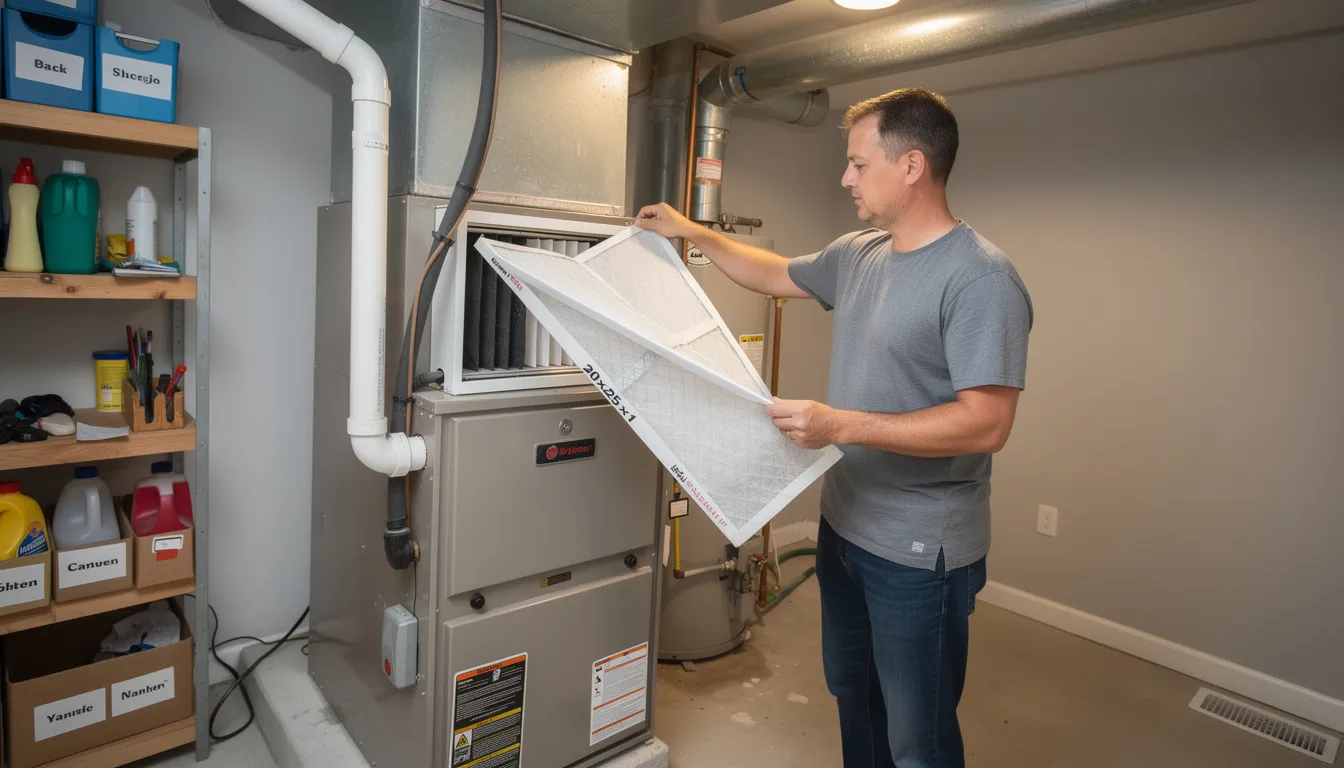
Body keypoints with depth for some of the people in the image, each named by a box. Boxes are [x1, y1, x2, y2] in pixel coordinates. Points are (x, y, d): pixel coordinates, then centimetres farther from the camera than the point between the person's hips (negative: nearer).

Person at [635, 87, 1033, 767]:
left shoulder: (980, 278, -20)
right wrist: (691, 232, 21)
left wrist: (840, 424, -29)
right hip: (844, 525, 8)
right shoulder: (856, 255, 5)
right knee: (852, 695, 26)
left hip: (920, 553, -8)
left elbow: (986, 424, -25)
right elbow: (778, 276, 21)